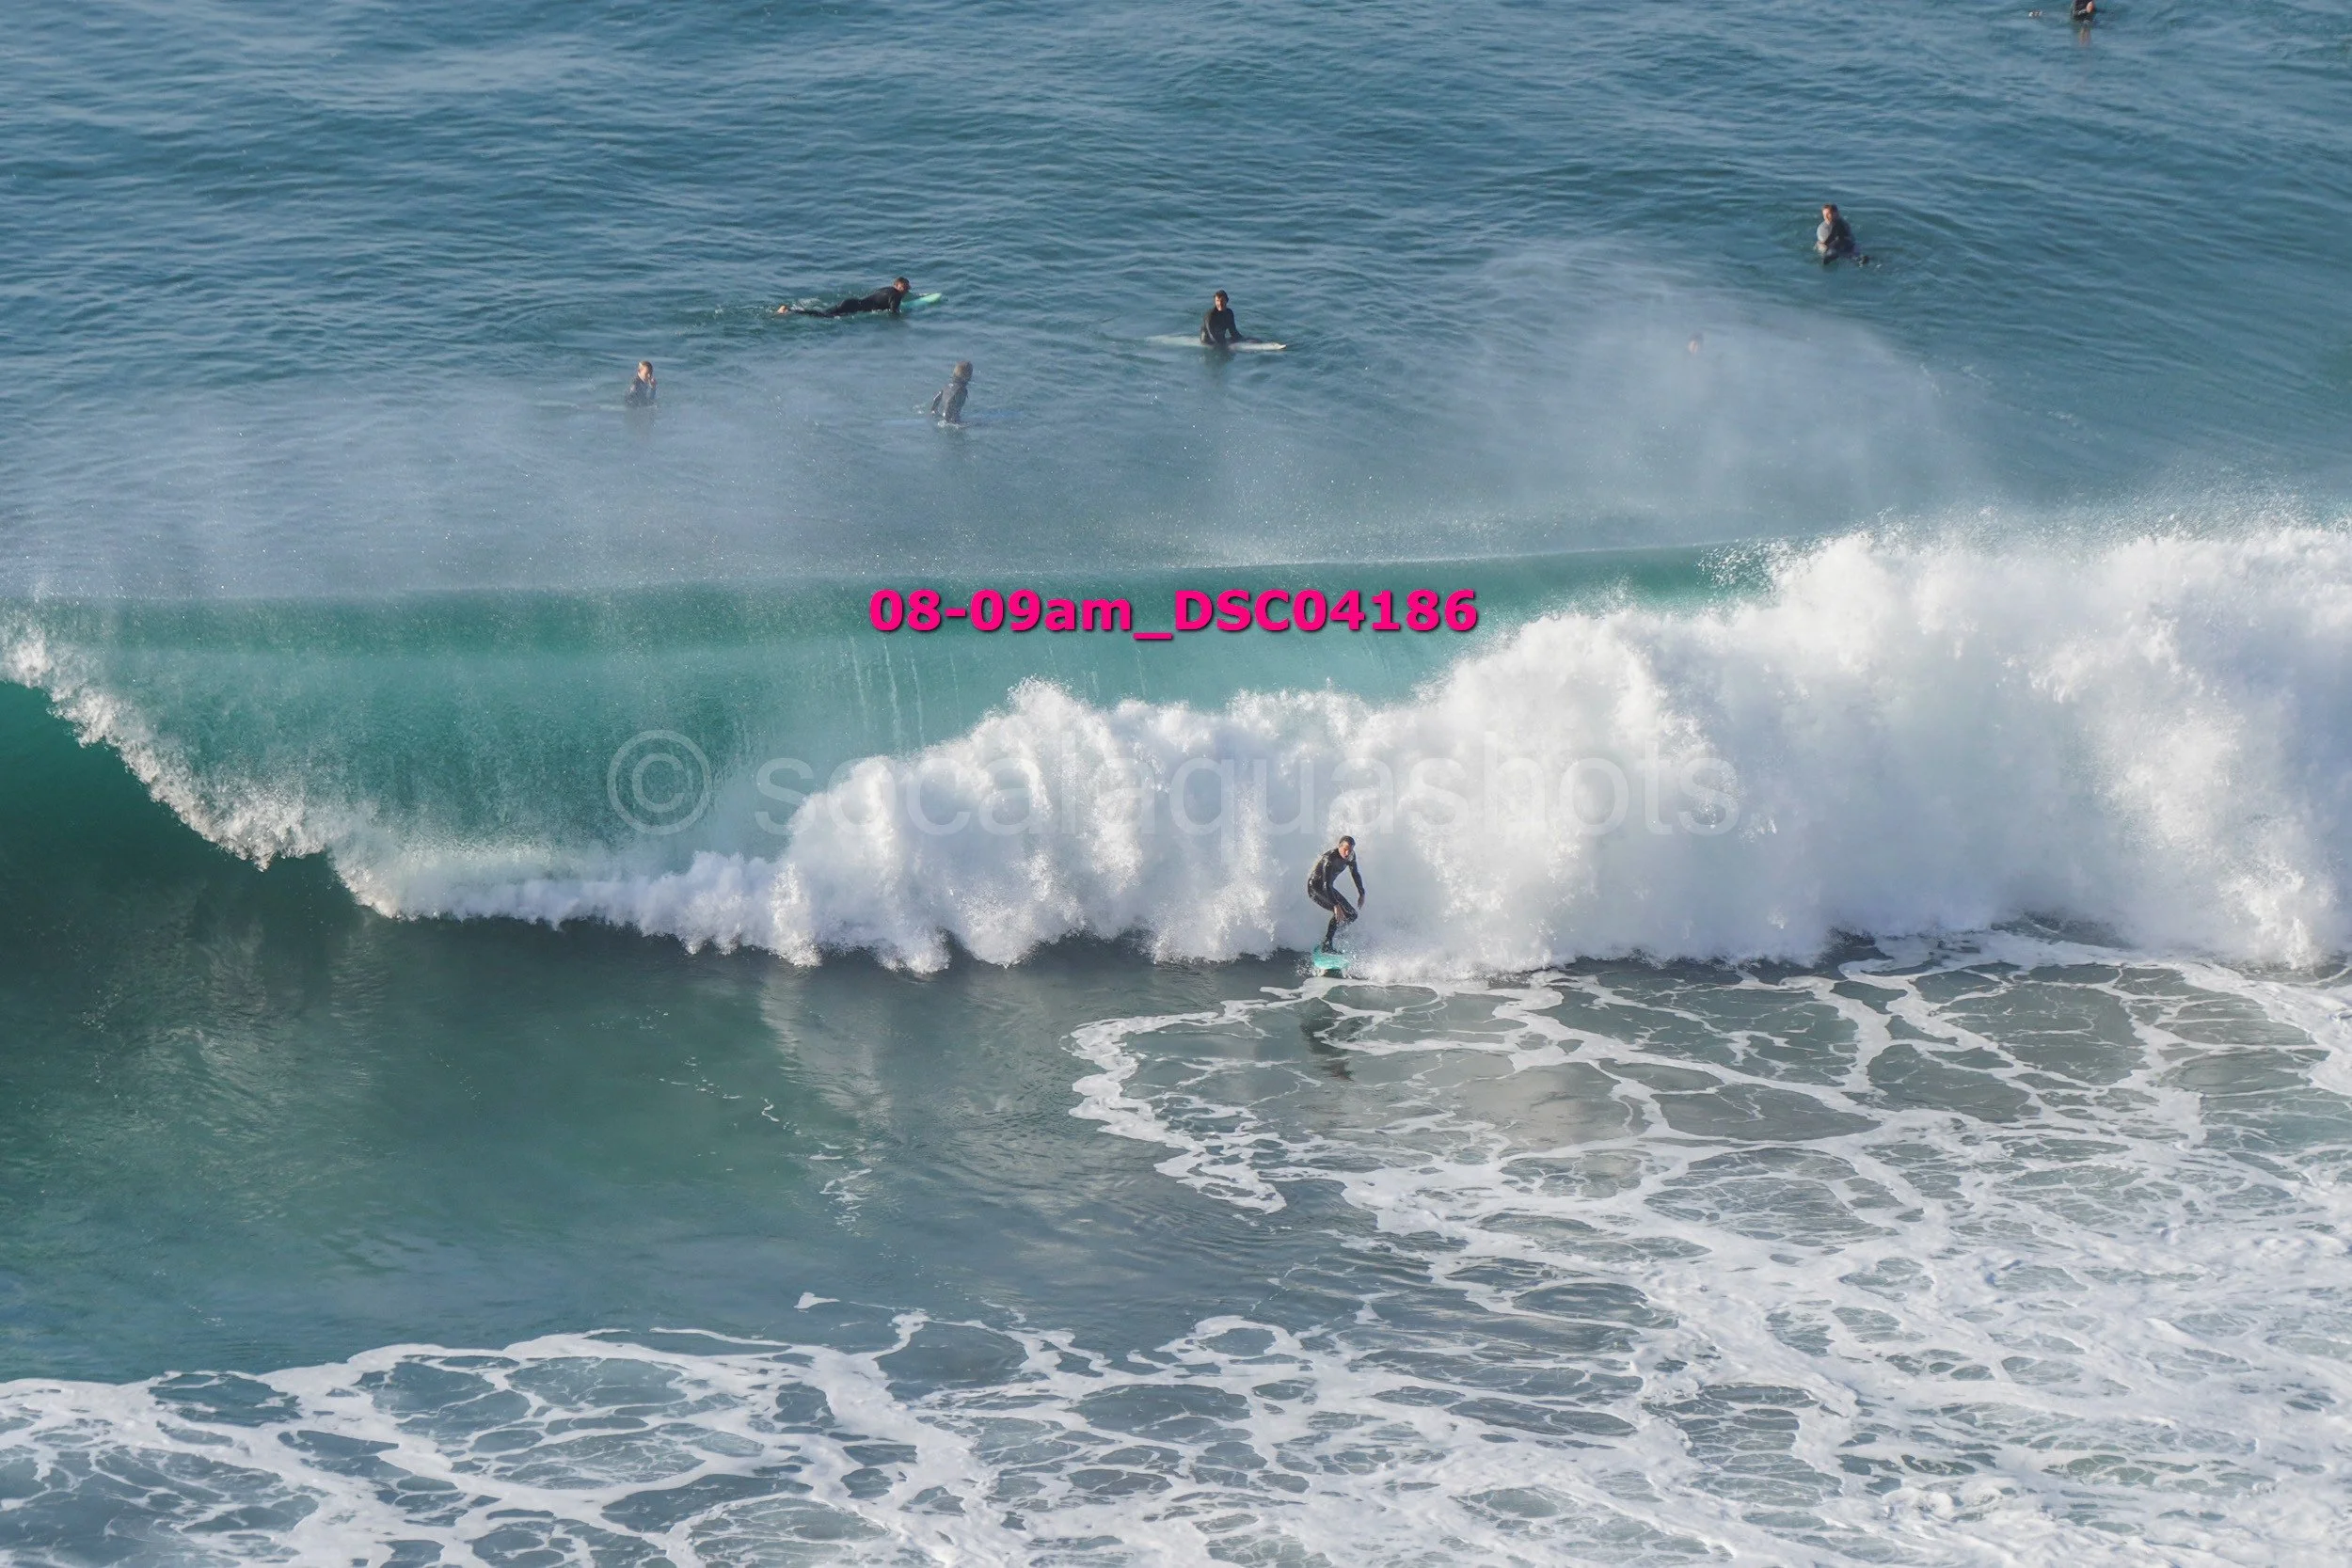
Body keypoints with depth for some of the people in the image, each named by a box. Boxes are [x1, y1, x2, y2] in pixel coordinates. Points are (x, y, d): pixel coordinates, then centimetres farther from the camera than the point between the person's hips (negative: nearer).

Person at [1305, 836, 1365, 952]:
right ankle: (1327, 945, -22)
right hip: (1315, 887, -9)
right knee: (1341, 912, -25)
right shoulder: (1330, 858, -31)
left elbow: (1355, 874, 12)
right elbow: (1326, 884, -38)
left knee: (1351, 916, 9)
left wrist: (1362, 894, 12)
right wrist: (1336, 905, -45)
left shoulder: (1351, 856, -6)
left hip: (1328, 888, 9)